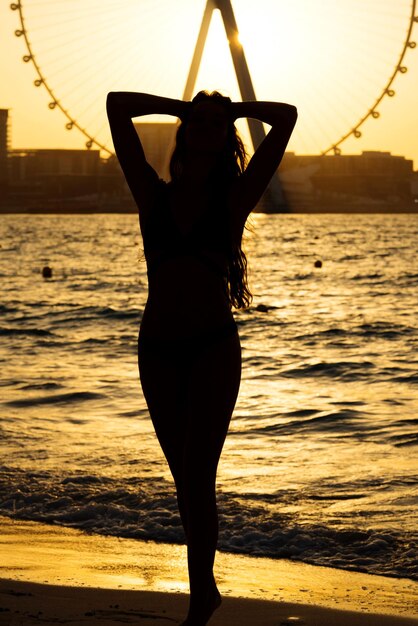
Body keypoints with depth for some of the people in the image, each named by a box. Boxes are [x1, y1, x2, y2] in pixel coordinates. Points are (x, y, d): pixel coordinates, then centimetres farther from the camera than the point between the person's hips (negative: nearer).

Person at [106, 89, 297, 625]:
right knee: (186, 477, 11)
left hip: (214, 349, -3)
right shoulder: (154, 196, 8)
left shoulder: (233, 199, 4)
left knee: (197, 476, -8)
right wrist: (183, 106, 16)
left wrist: (232, 109, 15)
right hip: (158, 351, 3)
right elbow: (116, 105, 9)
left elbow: (286, 117, 3)